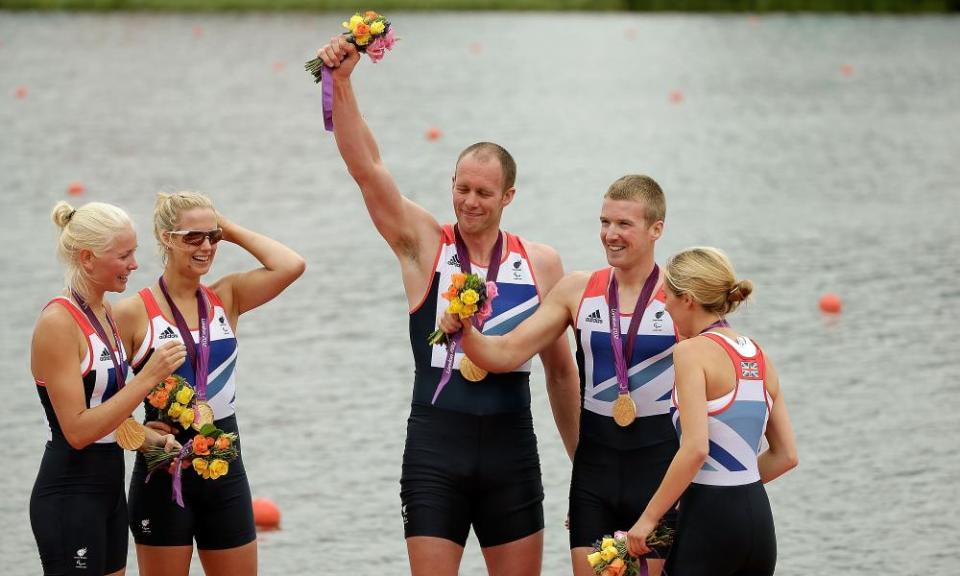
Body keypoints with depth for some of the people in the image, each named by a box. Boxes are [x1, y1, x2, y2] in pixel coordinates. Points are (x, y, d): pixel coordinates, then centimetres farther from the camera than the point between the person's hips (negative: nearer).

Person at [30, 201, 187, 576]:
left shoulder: (103, 313, 10)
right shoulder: (58, 322, -17)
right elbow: (77, 430, -22)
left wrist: (152, 440, 5)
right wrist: (148, 378, -22)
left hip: (107, 487, 9)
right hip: (70, 498, -9)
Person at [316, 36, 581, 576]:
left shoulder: (540, 263, 5)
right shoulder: (424, 244, 1)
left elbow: (561, 369, 13)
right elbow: (366, 167, -10)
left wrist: (582, 459, 14)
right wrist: (342, 82, -21)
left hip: (511, 447, 2)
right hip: (436, 444, -2)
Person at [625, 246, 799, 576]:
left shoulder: (692, 352, -10)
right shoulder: (759, 357, 12)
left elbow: (695, 449, -20)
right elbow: (786, 455, 14)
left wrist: (648, 518, -13)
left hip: (709, 516, -7)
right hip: (758, 516, 7)